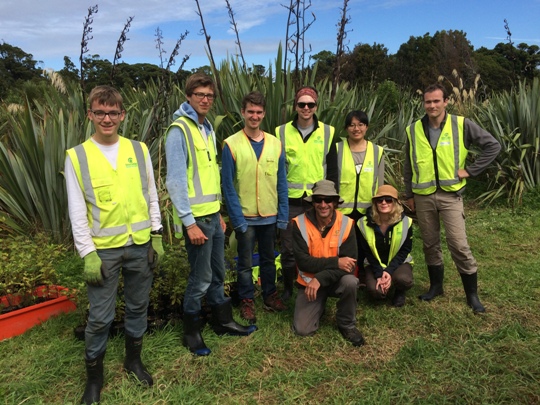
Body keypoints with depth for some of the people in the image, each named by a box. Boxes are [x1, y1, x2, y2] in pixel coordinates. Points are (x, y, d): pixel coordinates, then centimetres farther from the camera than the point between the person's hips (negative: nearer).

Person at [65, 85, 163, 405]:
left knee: (138, 306, 15)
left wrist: (157, 236, 4)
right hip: (103, 249, -2)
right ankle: (94, 375, 27)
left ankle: (134, 359, 37)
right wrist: (88, 254, -9)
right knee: (100, 316, 5)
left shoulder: (139, 150, 2)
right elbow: (77, 211, -4)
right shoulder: (77, 156, -4)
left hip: (140, 245, 2)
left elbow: (151, 196, 7)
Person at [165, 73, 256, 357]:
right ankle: (191, 332, 21)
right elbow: (175, 181, -16)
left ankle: (222, 320, 34)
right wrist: (189, 222, -18)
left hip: (212, 214, 8)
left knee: (217, 272, 17)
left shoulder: (207, 128, 14)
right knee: (201, 277, 3)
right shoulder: (179, 130, -12)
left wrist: (218, 213, 16)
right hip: (196, 217, -8)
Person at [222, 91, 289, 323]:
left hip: (270, 216, 3)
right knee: (246, 262, 11)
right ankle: (247, 301, 27)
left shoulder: (275, 144, 1)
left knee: (268, 259, 18)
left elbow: (281, 183, 3)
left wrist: (283, 216, -1)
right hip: (245, 217, -2)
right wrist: (237, 219, -13)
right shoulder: (231, 144, -8)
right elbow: (228, 186, -9)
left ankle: (270, 295, 35)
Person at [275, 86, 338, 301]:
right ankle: (287, 289, 26)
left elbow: (332, 169, 6)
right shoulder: (282, 132, 1)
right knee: (288, 249, 7)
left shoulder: (327, 132, 2)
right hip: (290, 201, 0)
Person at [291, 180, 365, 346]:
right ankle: (320, 305, 23)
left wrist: (320, 279, -31)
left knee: (350, 281, -34)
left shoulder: (346, 224, -15)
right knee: (302, 329, -12)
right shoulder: (300, 223, -17)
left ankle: (347, 324, -4)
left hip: (336, 280, 1)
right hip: (309, 281, 0)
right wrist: (335, 262, -29)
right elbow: (302, 261, -21)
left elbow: (349, 263, -20)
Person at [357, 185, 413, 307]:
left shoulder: (405, 222, -14)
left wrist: (390, 271, -24)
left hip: (398, 262, 0)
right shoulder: (365, 223, -13)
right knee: (375, 290, -28)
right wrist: (379, 274, -20)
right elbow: (367, 253, -8)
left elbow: (405, 250, -11)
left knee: (403, 279, -35)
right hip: (375, 264, 0)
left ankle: (399, 292, 4)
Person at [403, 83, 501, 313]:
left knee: (459, 245, -5)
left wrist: (470, 170, -6)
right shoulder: (413, 130, 4)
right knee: (430, 244, 12)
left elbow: (493, 146, -1)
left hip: (450, 195, -3)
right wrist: (409, 195, 11)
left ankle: (472, 294, 11)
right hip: (423, 196, 3)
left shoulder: (462, 125, -4)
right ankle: (436, 286, 29)